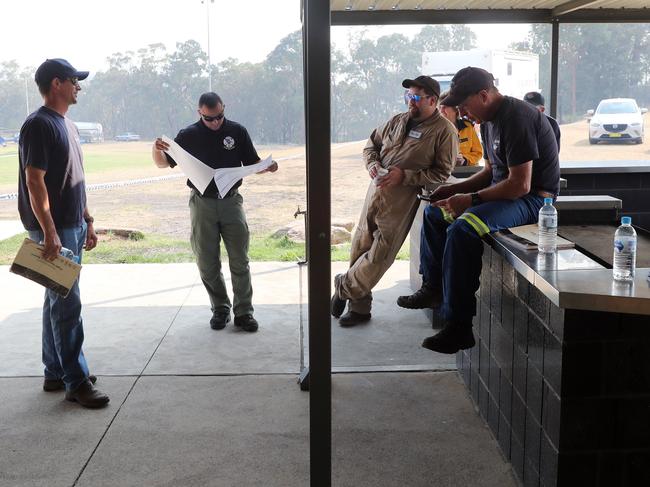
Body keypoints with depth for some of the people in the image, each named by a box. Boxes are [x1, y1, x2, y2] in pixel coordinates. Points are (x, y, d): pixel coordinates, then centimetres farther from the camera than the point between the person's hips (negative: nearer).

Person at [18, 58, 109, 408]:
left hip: (73, 226, 10)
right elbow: (34, 182, -19)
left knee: (58, 300, 14)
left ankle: (55, 373, 23)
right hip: (54, 230, -9)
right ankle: (77, 382, -1)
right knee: (67, 304, -6)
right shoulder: (39, 125, -14)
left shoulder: (67, 125, 16)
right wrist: (49, 232, -23)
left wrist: (87, 221, 20)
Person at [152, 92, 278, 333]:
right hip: (202, 203, 0)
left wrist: (266, 167, -15)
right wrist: (157, 150, -18)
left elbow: (252, 162, 7)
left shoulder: (237, 131, 1)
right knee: (207, 263, 4)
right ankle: (220, 309, 19)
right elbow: (164, 163, 5)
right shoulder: (189, 135, 0)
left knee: (239, 260, 0)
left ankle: (243, 312, 7)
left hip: (231, 201, 0)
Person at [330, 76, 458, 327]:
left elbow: (442, 173, -10)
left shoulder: (445, 131, -4)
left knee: (380, 253, -8)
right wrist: (372, 163, 1)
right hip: (377, 189, 6)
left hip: (403, 198, -6)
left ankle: (345, 287, 15)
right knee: (360, 246, 7)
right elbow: (371, 145, 24)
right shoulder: (398, 121, 14)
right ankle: (359, 307, 18)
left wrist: (404, 176, -17)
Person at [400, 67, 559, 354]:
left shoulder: (517, 118, -22)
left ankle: (458, 327, -27)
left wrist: (470, 199, -22)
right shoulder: (488, 120, 10)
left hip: (533, 198, -11)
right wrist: (454, 189, 6)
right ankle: (433, 288, 26)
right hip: (503, 193, 11)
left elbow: (521, 184, -26)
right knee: (434, 213, 18)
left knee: (462, 229, -32)